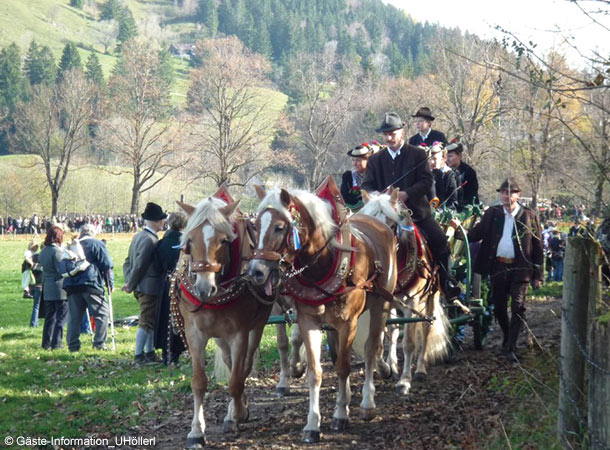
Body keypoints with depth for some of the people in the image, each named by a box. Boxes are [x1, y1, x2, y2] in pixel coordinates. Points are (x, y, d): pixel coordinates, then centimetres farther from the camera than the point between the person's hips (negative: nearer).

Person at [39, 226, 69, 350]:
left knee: (49, 317, 13)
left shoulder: (43, 252, 12)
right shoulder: (57, 251, -14)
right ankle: (56, 343, -4)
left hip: (47, 289, 7)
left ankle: (46, 343, 13)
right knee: (61, 316, -1)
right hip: (60, 288, -7)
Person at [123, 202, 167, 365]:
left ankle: (149, 352, 24)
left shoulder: (138, 236, 12)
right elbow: (139, 266, -20)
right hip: (149, 288, -10)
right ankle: (139, 355, 1)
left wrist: (129, 283, 10)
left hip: (141, 288, 10)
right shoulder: (150, 240, -19)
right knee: (146, 322, -3)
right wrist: (130, 285, -11)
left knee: (150, 321, 17)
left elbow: (128, 262, 15)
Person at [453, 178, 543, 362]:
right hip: (497, 267, 3)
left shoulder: (529, 216, 0)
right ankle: (507, 339, 32)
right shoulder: (492, 214, 6)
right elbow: (476, 234, 2)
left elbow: (537, 246, 1)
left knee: (518, 307, -9)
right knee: (499, 307, 12)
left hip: (519, 269, -3)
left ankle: (511, 348, -5)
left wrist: (537, 275, -2)